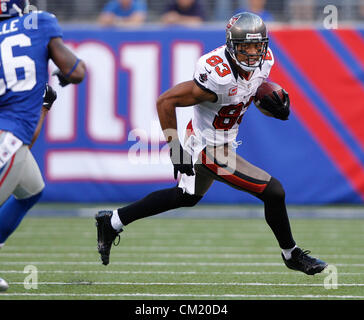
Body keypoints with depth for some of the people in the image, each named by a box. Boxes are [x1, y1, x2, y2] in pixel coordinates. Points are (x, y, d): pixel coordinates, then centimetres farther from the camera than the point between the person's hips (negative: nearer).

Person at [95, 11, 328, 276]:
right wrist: (175, 148, -24)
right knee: (274, 192, -6)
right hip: (212, 150, -10)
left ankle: (112, 222, 41)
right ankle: (291, 255, 18)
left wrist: (274, 105, -11)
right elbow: (166, 101, -27)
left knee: (187, 197, 29)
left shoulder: (264, 60, -9)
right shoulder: (218, 77, -33)